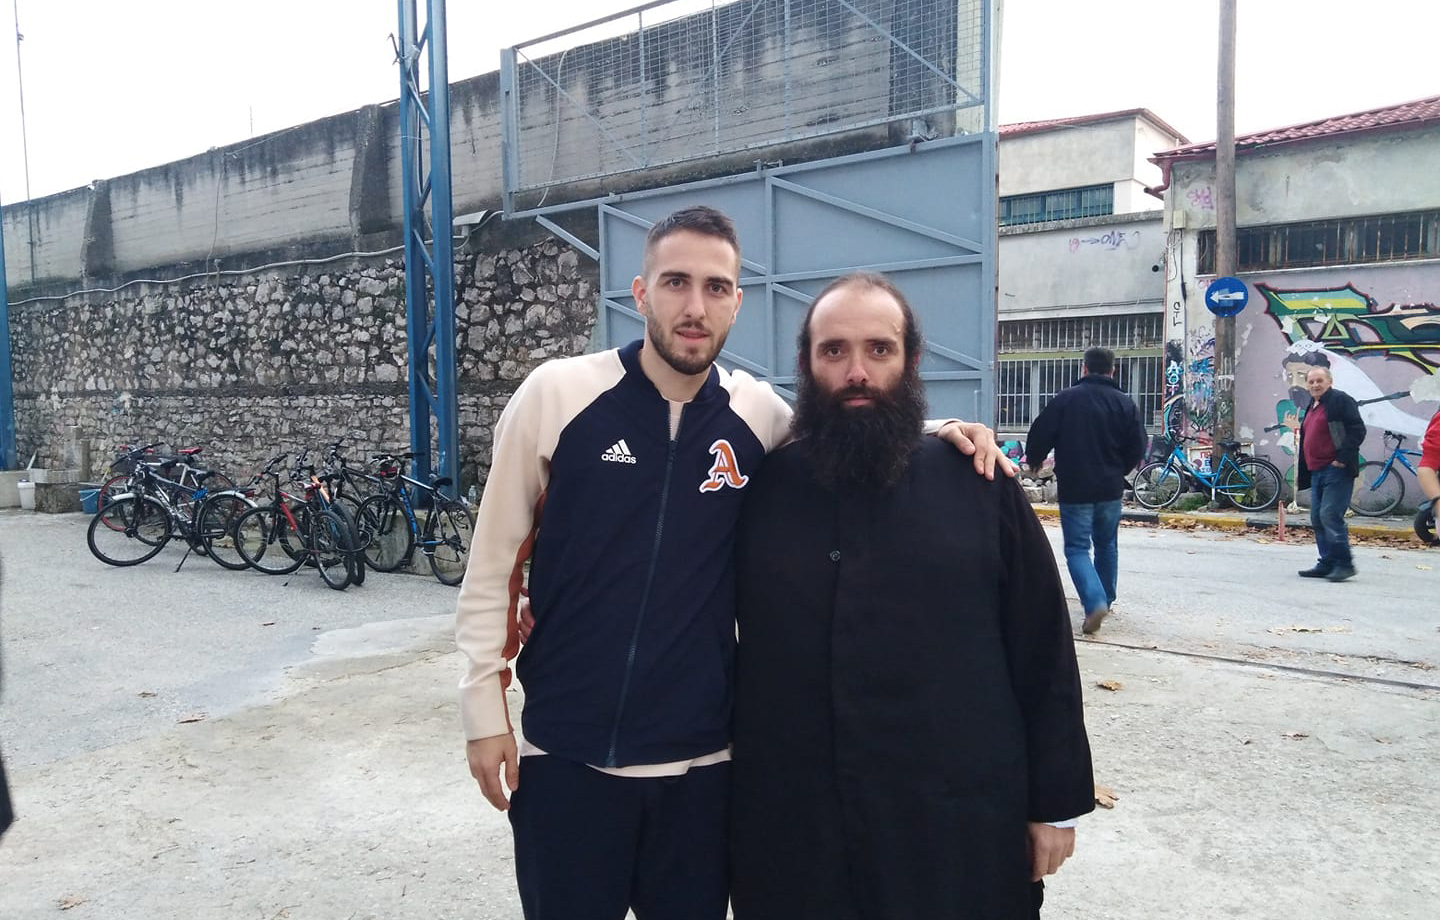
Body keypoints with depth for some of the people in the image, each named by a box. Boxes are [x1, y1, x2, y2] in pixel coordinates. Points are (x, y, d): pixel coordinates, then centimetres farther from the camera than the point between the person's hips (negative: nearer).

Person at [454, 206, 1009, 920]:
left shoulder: (759, 413, -3)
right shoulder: (556, 394, -9)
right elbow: (493, 563, -2)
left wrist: (931, 433, -4)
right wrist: (484, 707, -2)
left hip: (701, 759, 2)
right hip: (566, 753, -2)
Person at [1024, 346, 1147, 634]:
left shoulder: (1065, 398, -8)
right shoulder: (1125, 404, 0)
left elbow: (1039, 435, -7)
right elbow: (1137, 448, 2)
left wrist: (1034, 460, 14)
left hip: (1074, 489, -3)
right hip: (1110, 489, 3)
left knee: (1077, 548, 0)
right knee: (1107, 545, 20)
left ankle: (1095, 602, -19)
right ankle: (1105, 599, 31)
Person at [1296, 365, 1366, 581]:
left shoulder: (1341, 400, -6)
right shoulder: (1312, 406, 20)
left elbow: (1357, 430, -13)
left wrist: (1343, 458, -19)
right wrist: (1301, 471, 24)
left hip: (1336, 470, -9)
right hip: (1317, 472, 9)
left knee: (1330, 515, -14)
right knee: (1317, 519, 9)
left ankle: (1344, 563, -7)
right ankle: (1327, 564, 15)